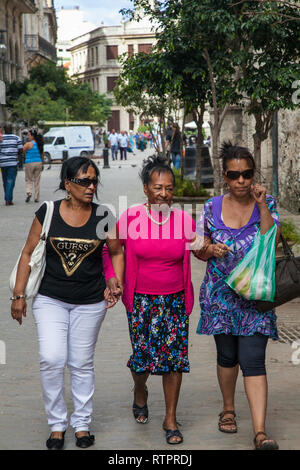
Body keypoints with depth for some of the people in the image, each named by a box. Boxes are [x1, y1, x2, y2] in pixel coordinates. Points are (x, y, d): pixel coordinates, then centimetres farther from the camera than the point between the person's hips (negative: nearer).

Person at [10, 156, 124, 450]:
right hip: (50, 300, -1)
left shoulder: (102, 217, -2)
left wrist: (117, 283, -4)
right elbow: (28, 253, 2)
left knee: (82, 364, 8)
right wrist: (19, 294, 0)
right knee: (51, 360, -10)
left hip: (90, 302, 1)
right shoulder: (47, 213, -5)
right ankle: (57, 424, 6)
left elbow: (117, 252, 12)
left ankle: (82, 424, 22)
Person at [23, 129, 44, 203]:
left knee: (29, 180, 6)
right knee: (37, 181, 8)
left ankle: (29, 192, -17)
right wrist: (42, 164, 21)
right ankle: (36, 198, 9)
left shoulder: (28, 144, -10)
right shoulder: (39, 144, 8)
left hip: (30, 163, -5)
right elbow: (42, 155, 13)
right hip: (38, 163, 5)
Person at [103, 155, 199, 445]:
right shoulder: (130, 219, -5)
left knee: (175, 356, -2)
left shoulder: (184, 220, -2)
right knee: (143, 356, -2)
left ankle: (171, 419, 12)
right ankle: (140, 392, 35)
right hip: (141, 299, -1)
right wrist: (111, 277, -8)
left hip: (175, 300, 1)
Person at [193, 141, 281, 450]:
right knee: (227, 355, 13)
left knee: (253, 360, -10)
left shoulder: (266, 204, 0)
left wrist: (262, 206, -17)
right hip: (221, 294, 2)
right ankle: (228, 410, 36)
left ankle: (260, 431, -13)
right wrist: (211, 250, -13)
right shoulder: (212, 208, 3)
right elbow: (200, 251, 10)